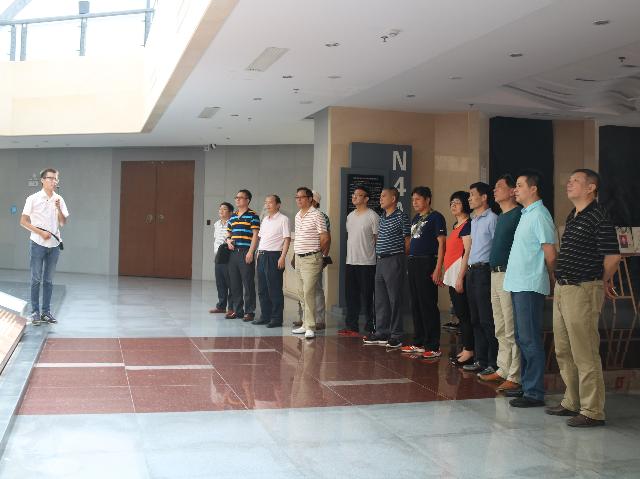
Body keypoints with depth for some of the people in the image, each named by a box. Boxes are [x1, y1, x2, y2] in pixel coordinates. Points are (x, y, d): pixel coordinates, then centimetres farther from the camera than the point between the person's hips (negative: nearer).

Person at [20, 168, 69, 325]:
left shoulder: (59, 200, 6)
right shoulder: (33, 199, -4)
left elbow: (63, 222, 5)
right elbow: (23, 221, -4)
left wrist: (59, 209, -12)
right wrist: (40, 232, -12)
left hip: (54, 244, 3)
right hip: (38, 244, -3)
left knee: (49, 280, 9)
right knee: (36, 279, 2)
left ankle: (46, 312, 16)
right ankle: (35, 312, 9)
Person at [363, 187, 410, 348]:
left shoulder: (401, 217, -8)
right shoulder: (382, 217, 15)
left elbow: (408, 241, -7)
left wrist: (400, 258, -1)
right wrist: (378, 255, 13)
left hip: (394, 261, -8)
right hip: (380, 261, 8)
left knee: (395, 299, -3)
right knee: (380, 299, 11)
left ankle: (396, 336, 3)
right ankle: (381, 333, 20)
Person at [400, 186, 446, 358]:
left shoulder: (436, 217, -6)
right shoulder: (415, 219, 19)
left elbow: (441, 243, -12)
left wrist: (438, 269, -18)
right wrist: (410, 263, 16)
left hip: (427, 263, -8)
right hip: (413, 263, 8)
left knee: (428, 305, -7)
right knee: (416, 305, 11)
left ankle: (433, 347, -2)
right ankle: (419, 343, 20)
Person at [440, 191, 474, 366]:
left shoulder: (468, 225, -10)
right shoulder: (456, 226, 18)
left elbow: (467, 253, -17)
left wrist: (460, 277, -21)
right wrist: (445, 274, 18)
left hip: (460, 275, -9)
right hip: (451, 275, 9)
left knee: (464, 314, -7)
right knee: (459, 314, 12)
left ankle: (469, 351, -2)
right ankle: (465, 349, 17)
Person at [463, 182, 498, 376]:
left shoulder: (492, 218, -9)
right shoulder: (474, 221, 19)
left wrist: (493, 271, -18)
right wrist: (469, 270, 17)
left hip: (484, 271, -9)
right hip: (472, 271, 9)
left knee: (487, 320, -7)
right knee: (475, 319, 12)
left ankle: (493, 363, -2)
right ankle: (480, 360, 19)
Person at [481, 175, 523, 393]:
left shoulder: (519, 215, -12)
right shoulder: (501, 217, 18)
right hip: (495, 274, 10)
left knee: (512, 331, -6)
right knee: (501, 330, 16)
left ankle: (515, 377, -1)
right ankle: (503, 370, 25)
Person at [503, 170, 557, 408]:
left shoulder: (539, 215, -14)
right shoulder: (526, 214, 16)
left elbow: (550, 255, -15)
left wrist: (548, 278, -1)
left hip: (530, 286, -10)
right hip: (518, 284, 10)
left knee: (530, 340, -5)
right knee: (522, 338, 15)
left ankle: (534, 393, 1)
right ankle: (526, 385, 26)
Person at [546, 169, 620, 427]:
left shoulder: (598, 217, -13)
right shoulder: (572, 216, 15)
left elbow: (613, 256, -15)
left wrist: (603, 281, 0)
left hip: (583, 290, -10)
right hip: (562, 289, 10)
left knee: (585, 354, -4)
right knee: (563, 351, 16)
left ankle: (592, 412, 4)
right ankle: (572, 402, 28)